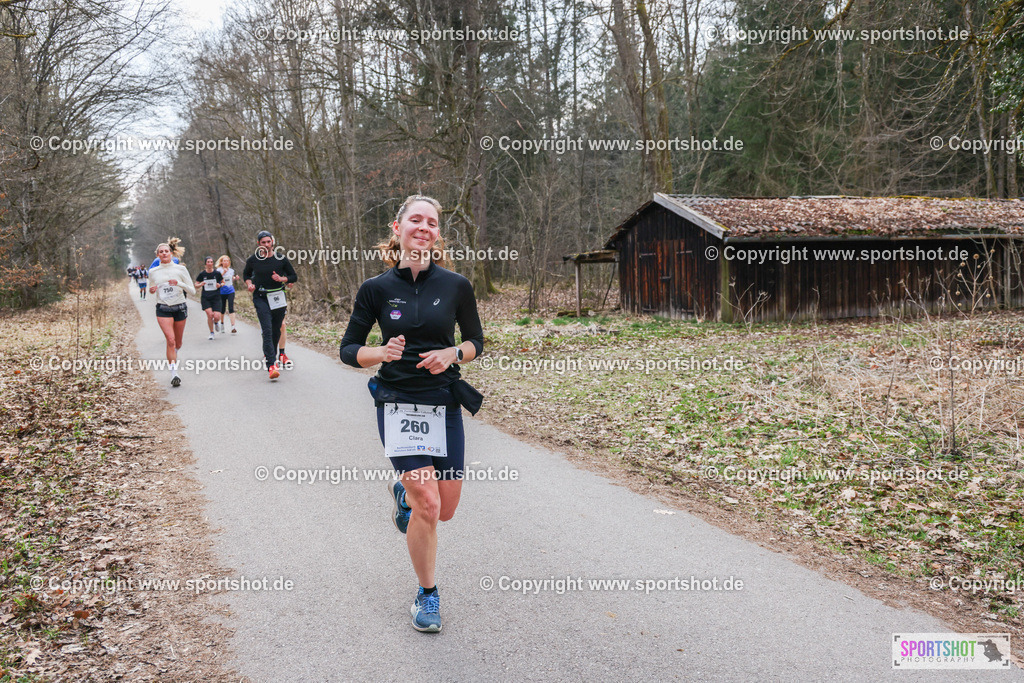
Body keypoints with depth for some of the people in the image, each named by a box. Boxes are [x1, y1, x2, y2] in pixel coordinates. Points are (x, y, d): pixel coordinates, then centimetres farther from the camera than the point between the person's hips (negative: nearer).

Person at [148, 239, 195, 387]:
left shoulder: (181, 269, -1)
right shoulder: (153, 272, 4)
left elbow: (192, 291, -2)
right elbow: (152, 290, 19)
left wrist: (180, 283, -19)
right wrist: (151, 290, -5)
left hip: (180, 308, 1)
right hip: (163, 309, -1)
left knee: (178, 343, 12)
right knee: (170, 340, -18)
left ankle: (173, 357, 46)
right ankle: (174, 374, -18)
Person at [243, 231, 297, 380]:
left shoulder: (281, 259, 1)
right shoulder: (253, 260, 2)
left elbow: (294, 277, 8)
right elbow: (246, 274, 22)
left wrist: (282, 279, -10)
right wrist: (249, 283, 2)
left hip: (278, 298, 2)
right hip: (261, 298, -2)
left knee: (276, 331, 9)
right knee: (267, 331, -15)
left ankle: (271, 355, 34)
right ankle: (271, 365, -23)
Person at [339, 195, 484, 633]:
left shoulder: (456, 286, -1)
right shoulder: (376, 289, -4)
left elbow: (476, 341, 10)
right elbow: (348, 350, 2)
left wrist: (452, 354, -11)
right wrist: (382, 353, -18)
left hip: (445, 405, 3)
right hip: (398, 404, -2)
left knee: (446, 509, 10)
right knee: (427, 506, -12)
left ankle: (405, 492, 45)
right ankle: (427, 595, 11)